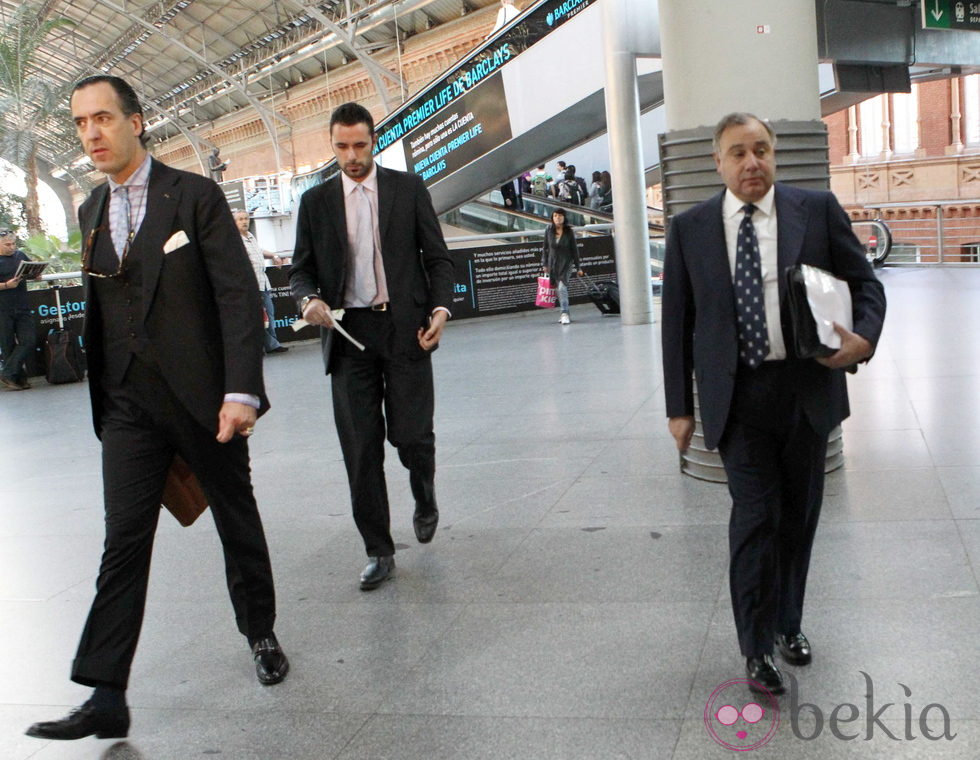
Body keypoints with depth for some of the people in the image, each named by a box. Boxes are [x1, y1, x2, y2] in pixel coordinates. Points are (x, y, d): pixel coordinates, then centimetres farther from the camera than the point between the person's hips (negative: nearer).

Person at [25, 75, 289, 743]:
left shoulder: (196, 196, -6)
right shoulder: (92, 212, 11)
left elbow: (238, 294, -12)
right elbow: (99, 307, 15)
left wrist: (241, 391, -20)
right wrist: (101, 397, 14)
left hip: (202, 397, -3)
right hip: (129, 405, 4)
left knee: (238, 521, 12)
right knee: (124, 541, -2)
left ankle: (261, 634, 33)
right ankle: (107, 697, 1)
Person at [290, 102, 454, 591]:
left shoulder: (409, 188, 7)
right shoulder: (316, 201, 10)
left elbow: (437, 257, 7)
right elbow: (301, 270, 10)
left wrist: (440, 308, -9)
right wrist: (309, 300, -12)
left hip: (405, 329, -1)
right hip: (348, 333, 1)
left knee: (412, 436, -4)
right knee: (361, 450, 0)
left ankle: (425, 500, 31)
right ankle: (378, 552, 13)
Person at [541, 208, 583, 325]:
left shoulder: (569, 232, -7)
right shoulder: (549, 231, -1)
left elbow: (574, 250, -2)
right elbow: (546, 248, 8)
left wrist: (578, 268, -1)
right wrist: (544, 264, 5)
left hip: (566, 263, -3)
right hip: (553, 263, 4)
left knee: (562, 287, -18)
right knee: (558, 290, 8)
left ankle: (565, 314, -20)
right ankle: (564, 314, 18)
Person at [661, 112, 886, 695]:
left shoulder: (818, 210, 2)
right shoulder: (690, 229, 2)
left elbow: (865, 283, 7)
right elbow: (677, 321, 4)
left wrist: (865, 338, -15)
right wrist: (680, 405, 3)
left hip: (808, 389, 2)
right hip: (738, 395, -2)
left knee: (799, 515, 13)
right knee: (755, 516, -6)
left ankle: (789, 623, 34)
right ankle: (758, 646, 11)